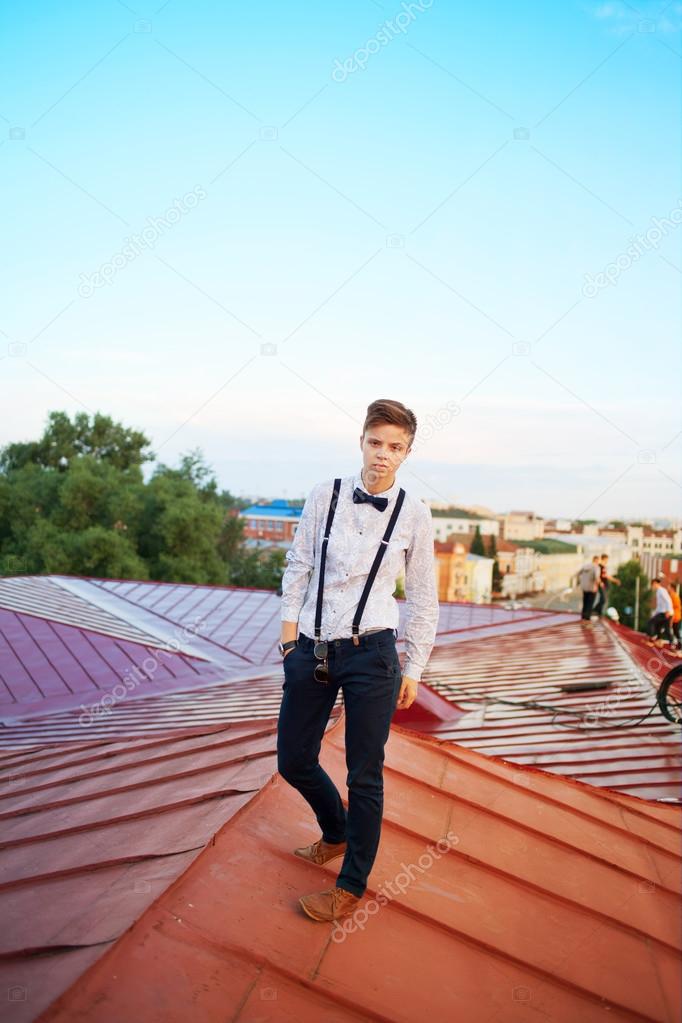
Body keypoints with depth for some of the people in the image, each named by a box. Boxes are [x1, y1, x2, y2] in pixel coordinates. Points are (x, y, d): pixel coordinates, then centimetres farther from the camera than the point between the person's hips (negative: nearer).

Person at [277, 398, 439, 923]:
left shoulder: (414, 513, -3)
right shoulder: (325, 495, -2)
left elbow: (423, 597, 3)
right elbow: (298, 565, 6)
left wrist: (413, 669, 4)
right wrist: (290, 629, 2)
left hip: (370, 653, -2)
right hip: (311, 648, 3)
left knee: (365, 775, 7)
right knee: (293, 761, 14)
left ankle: (351, 886, 31)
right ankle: (336, 833, 46)